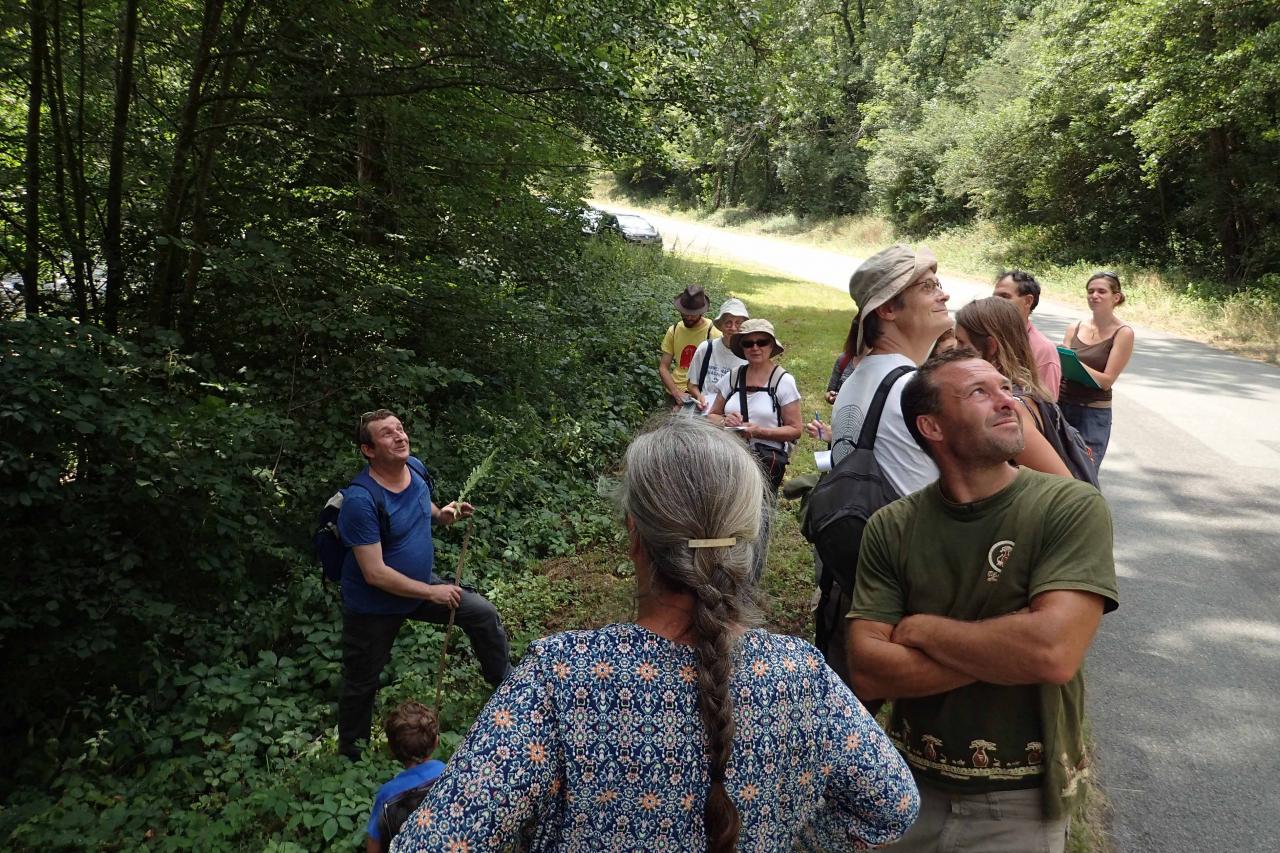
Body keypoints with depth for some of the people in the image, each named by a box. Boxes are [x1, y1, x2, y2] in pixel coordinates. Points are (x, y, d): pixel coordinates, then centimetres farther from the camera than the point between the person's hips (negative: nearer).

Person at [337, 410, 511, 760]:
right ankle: (350, 753, 38)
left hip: (421, 587, 6)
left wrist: (442, 514, -7)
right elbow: (375, 574, -30)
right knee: (361, 685, 12)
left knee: (484, 614, 0)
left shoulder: (415, 467, -10)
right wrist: (432, 592, -23)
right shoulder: (361, 501, -32)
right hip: (374, 606, -6)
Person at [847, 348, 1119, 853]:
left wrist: (921, 629, -15)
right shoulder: (891, 527, -7)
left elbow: (1055, 653, -26)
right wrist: (1009, 650, -21)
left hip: (1022, 802, -2)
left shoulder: (1072, 507, -14)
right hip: (912, 788, 2)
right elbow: (868, 672, -14)